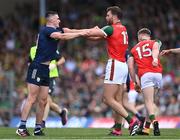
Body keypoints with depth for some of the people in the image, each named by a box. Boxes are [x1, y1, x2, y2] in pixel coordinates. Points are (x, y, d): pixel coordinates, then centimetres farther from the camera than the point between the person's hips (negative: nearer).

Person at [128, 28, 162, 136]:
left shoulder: (134, 50, 23)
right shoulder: (155, 42, 20)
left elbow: (131, 67, 14)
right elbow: (155, 49, -5)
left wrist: (135, 82, 20)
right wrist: (155, 58, -24)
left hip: (145, 75, -1)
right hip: (158, 74, 2)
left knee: (148, 101, -11)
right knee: (150, 101, 14)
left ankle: (154, 121, -38)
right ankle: (146, 128, 15)